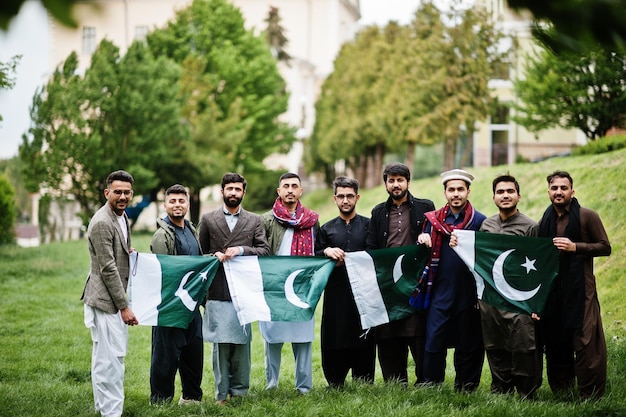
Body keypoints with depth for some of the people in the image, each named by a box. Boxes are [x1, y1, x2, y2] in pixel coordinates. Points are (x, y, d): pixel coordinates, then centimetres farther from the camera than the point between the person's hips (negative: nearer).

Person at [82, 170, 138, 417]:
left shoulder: (122, 217, 13)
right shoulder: (102, 223, -17)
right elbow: (107, 268, -19)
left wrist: (130, 254, 6)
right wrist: (124, 306, -17)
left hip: (116, 298, 10)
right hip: (105, 300, -10)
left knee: (106, 357, 17)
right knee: (111, 358, -9)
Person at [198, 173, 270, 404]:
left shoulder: (254, 221, 12)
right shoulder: (208, 220, 11)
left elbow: (265, 250, 3)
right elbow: (200, 253, 13)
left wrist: (241, 250, -10)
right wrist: (214, 256, -6)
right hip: (217, 292, -1)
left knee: (242, 342, 1)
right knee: (220, 342, -2)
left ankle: (239, 391, 10)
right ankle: (222, 393, 3)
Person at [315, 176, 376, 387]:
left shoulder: (368, 225, 9)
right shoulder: (327, 229, 15)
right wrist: (326, 251, -8)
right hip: (336, 296, 2)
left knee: (364, 345, -1)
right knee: (333, 345, -1)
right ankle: (335, 387, 9)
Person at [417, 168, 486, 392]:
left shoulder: (480, 221, 0)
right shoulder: (434, 219, 9)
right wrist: (422, 242, -8)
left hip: (469, 295, -2)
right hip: (440, 295, 2)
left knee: (468, 346, 6)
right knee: (433, 345, 0)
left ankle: (465, 389, 17)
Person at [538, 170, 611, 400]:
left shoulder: (587, 216, -2)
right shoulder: (545, 221, 12)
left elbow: (605, 247, -3)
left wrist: (575, 247, -15)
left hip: (580, 290, -5)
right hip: (552, 291, 5)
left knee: (586, 344, -8)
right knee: (555, 344, 9)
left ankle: (591, 397, -2)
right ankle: (561, 394, 20)